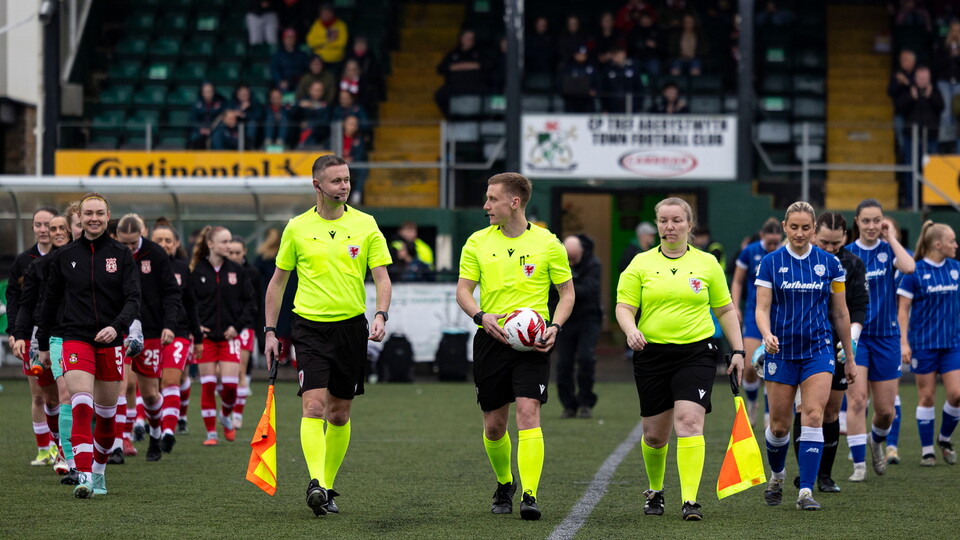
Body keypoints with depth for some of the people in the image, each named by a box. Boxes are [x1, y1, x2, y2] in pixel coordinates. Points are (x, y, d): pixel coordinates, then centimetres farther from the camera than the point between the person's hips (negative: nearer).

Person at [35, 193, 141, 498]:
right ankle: (84, 476, -22)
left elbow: (133, 299, -5)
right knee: (81, 409, -17)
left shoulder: (121, 255, 2)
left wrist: (116, 327, -23)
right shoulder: (65, 256, 5)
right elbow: (51, 300, 14)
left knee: (106, 413, 8)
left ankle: (98, 470, 27)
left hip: (111, 342, 1)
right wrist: (43, 343, 16)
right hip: (75, 339, -1)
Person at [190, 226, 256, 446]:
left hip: (229, 335, 1)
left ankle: (226, 415, 23)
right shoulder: (197, 271, -2)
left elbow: (249, 300, 7)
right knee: (207, 384, -1)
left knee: (230, 384, -8)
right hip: (205, 335, -1)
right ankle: (211, 432, 8)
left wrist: (238, 325, -4)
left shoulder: (236, 271, 3)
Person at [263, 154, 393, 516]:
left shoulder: (365, 225, 3)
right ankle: (316, 484, -26)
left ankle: (328, 488, 20)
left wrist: (381, 315, -16)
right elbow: (278, 282, 10)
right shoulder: (297, 228, 3)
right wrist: (270, 331, 5)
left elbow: (382, 278, 1)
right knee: (314, 405, -17)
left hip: (352, 327, 1)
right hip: (310, 326, -1)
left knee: (340, 414, 8)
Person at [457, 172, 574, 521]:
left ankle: (530, 496, -19)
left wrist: (555, 326, -10)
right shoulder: (477, 243, 6)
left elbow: (567, 292, 7)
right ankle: (504, 485, 33)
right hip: (491, 339, 3)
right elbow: (463, 290, 6)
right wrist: (481, 316, -14)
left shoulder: (547, 243, 1)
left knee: (528, 412, -18)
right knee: (494, 425, 8)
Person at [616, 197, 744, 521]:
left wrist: (738, 351, 7)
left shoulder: (707, 263, 7)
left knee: (689, 422, -18)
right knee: (655, 433, 7)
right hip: (652, 354, 1)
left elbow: (725, 310, 12)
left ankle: (690, 500, -19)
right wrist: (631, 331, -20)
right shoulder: (641, 264, 5)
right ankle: (654, 491, 32)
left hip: (696, 353, -1)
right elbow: (624, 307, 1)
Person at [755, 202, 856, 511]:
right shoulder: (770, 263, -1)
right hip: (781, 352, 0)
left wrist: (850, 358, 11)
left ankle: (806, 491, -13)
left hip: (818, 350, 0)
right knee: (779, 425, 5)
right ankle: (777, 476, 34)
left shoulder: (829, 263, 3)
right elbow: (762, 308, -5)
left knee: (813, 417, -14)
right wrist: (767, 334, -26)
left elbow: (840, 313, 9)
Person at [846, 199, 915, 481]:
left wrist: (891, 238, -11)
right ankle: (859, 465, -10)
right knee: (856, 399, -15)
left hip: (885, 335, 1)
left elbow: (908, 267, -21)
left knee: (886, 409, 5)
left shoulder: (889, 249, 1)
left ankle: (876, 441, 37)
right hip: (854, 334, -1)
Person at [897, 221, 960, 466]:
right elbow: (903, 309, -6)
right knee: (927, 397, 3)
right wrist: (904, 342, -12)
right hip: (923, 343, -4)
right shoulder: (915, 272, -8)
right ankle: (927, 450, 13)